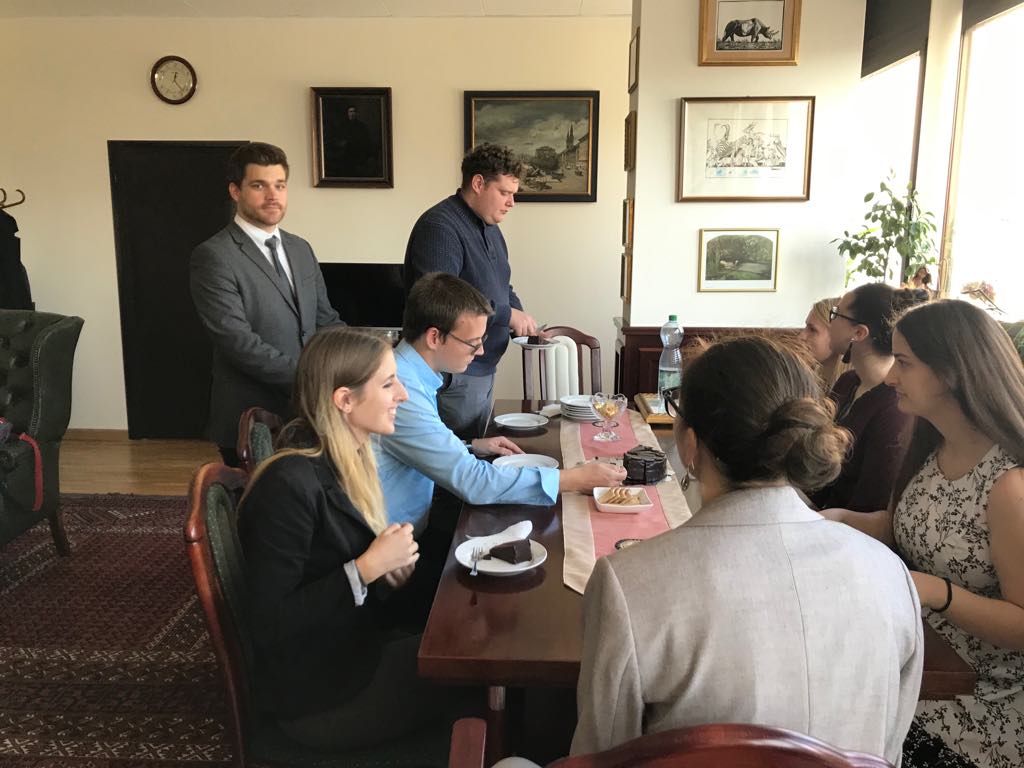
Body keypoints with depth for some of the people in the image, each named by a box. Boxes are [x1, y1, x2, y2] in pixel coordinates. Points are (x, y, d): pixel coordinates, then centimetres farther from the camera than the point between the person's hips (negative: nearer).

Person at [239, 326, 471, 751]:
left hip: (355, 645, 7)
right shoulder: (290, 484, -26)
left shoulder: (348, 460, 0)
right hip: (318, 695, -7)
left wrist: (390, 564, -9)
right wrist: (368, 567, -25)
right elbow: (268, 626, -25)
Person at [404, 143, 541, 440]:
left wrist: (521, 319, 2)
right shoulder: (440, 226, -18)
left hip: (485, 369, 10)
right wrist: (507, 315, -23)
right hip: (455, 377, -10)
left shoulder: (490, 228, 15)